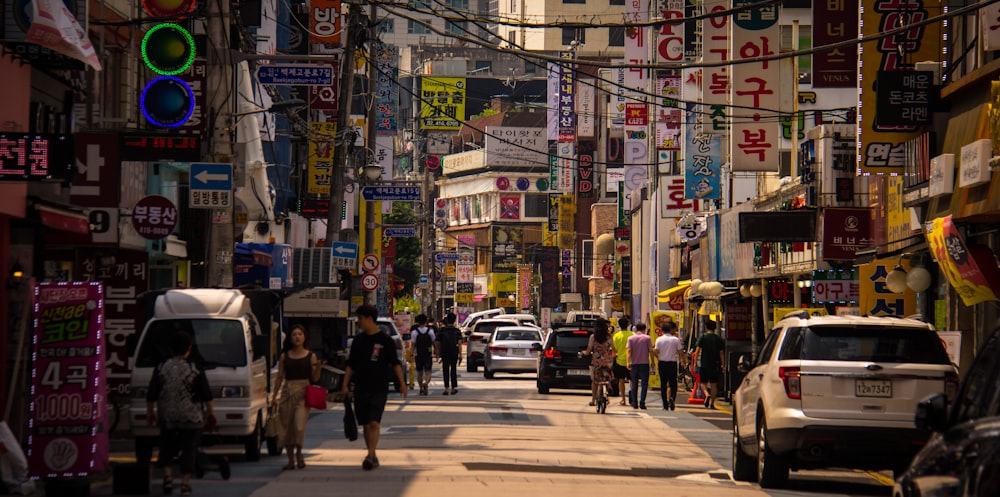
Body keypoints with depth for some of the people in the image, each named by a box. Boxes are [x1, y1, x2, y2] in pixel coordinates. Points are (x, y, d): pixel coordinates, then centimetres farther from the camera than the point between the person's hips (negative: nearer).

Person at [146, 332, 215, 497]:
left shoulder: (161, 368, -1)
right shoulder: (195, 370, -6)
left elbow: (151, 395, 4)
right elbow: (206, 395, -2)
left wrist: (149, 412, 16)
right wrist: (210, 412, 10)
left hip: (167, 417, 2)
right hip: (191, 417, -2)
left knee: (167, 446, 19)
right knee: (189, 449, 3)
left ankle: (167, 475, 4)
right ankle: (185, 483, -2)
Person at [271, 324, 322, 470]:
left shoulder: (311, 356, 5)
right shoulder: (284, 357, 9)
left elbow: (315, 378, 6)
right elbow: (279, 377, 11)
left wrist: (318, 368, -13)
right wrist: (275, 395, 5)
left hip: (303, 393, -2)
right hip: (287, 392, 2)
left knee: (299, 426, -15)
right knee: (286, 427, 2)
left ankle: (299, 454, 7)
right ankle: (290, 460, 14)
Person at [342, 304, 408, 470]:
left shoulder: (385, 340, -2)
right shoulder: (358, 340, 10)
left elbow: (395, 363, -1)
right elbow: (351, 365, 14)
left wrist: (402, 383, -8)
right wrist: (345, 385, 7)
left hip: (379, 389, -4)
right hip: (361, 388, 4)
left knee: (374, 423, -16)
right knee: (366, 424, 6)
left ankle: (371, 455, -21)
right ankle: (373, 457, 15)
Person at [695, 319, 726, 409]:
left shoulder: (703, 337, -4)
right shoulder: (719, 339, 3)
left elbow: (698, 351, -8)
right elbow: (721, 353, 3)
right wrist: (723, 365, 8)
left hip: (704, 364, -2)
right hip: (715, 365, 2)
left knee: (703, 382, 11)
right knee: (714, 384, 7)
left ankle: (707, 394, -18)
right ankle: (712, 404, 6)